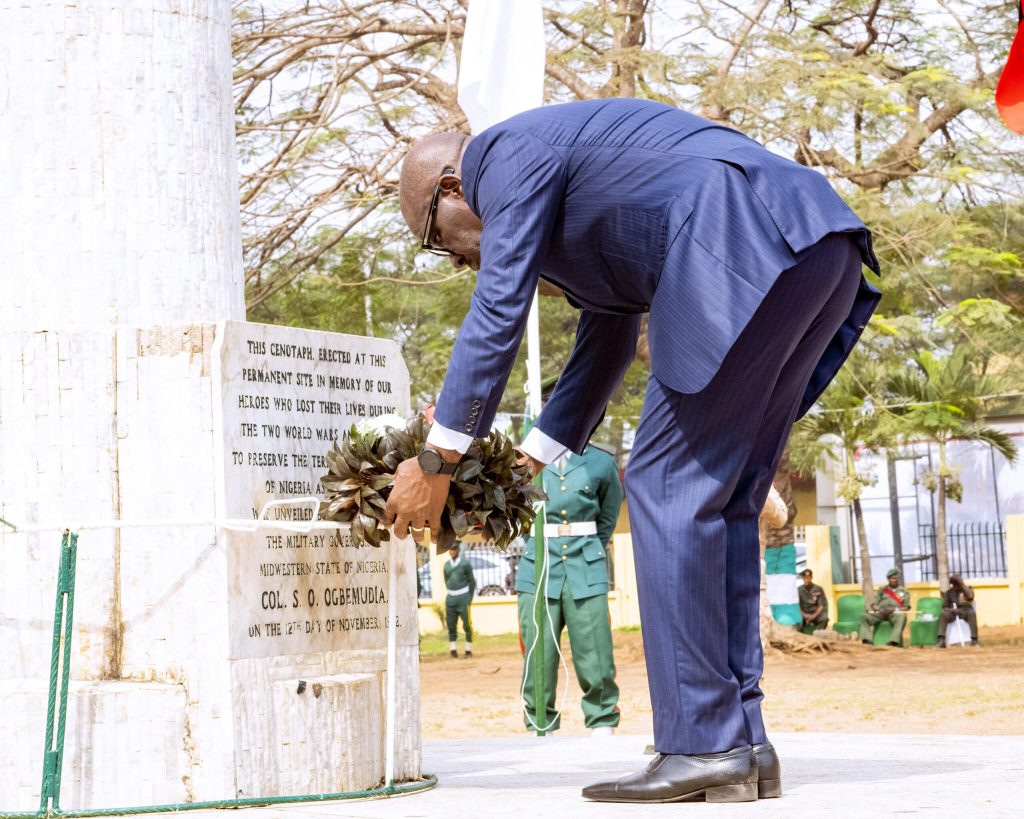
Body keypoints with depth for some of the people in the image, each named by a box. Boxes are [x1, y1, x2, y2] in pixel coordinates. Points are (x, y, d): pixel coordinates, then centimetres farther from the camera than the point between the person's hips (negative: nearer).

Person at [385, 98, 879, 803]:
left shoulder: (508, 152, 5)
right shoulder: (573, 198, 34)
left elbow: (497, 318, -2)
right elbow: (606, 346, 39)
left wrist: (436, 463, 3)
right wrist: (523, 466, 39)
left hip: (749, 251, -10)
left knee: (669, 486, -6)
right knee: (723, 501, 11)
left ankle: (701, 748, -7)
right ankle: (741, 743, 8)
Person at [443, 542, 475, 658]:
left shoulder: (465, 564, -4)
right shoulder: (446, 565, 9)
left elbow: (472, 581, 0)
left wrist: (469, 598, -1)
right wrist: (452, 594, 12)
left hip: (463, 598, -4)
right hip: (451, 598, 4)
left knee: (467, 625, -4)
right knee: (451, 625, 4)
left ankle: (469, 650, 3)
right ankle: (453, 649, 11)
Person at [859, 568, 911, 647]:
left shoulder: (904, 591, 19)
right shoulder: (882, 589, 23)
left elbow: (906, 607, 9)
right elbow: (874, 604, 16)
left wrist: (894, 609, -10)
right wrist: (878, 609, -9)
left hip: (895, 613, -2)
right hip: (880, 613, 2)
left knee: (902, 617, -41)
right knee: (864, 616, -28)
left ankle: (893, 642, -53)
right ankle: (867, 640, -42)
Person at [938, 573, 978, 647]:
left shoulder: (967, 589, 12)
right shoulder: (949, 592, 15)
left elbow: (970, 597, -12)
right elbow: (945, 606, 8)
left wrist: (962, 584, -9)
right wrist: (950, 609, -16)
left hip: (965, 611, -1)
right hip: (952, 611, 1)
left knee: (972, 613, -37)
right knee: (943, 615, -33)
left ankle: (974, 640, -41)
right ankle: (941, 640, -44)